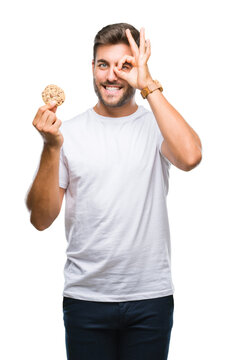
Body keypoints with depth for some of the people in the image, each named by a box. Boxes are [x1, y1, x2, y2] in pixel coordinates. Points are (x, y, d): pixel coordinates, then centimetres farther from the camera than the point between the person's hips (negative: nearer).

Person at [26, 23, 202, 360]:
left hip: (151, 296, 0)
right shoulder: (69, 132, 2)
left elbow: (190, 156, -23)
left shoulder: (156, 125, 0)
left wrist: (149, 85, -19)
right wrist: (51, 147, -17)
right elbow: (41, 219, -4)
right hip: (85, 296, 0)